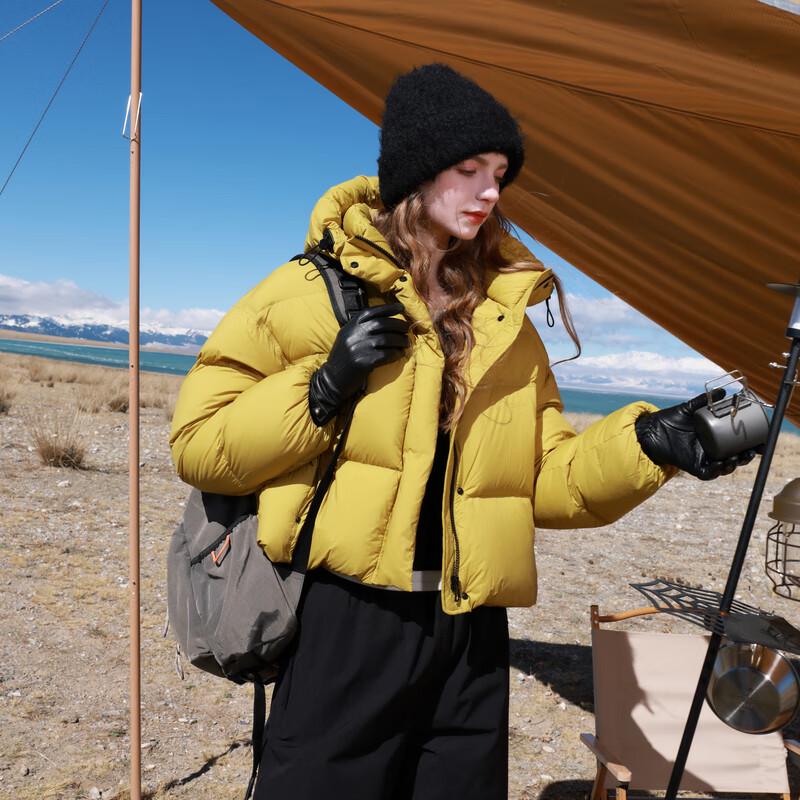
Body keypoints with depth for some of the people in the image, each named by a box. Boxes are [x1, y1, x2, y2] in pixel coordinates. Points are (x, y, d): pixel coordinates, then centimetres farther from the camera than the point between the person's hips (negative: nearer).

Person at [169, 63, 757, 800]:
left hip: (469, 635, 5)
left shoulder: (506, 317, 10)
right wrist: (323, 389, -18)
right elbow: (197, 442, -6)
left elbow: (549, 480, 10)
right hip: (345, 627, -4)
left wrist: (646, 443, -6)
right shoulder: (314, 291, -4)